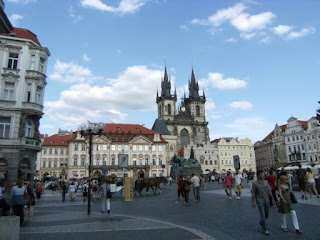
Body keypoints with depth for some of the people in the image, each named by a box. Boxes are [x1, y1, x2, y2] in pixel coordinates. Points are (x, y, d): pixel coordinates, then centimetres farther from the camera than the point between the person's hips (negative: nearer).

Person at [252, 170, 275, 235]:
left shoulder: (266, 182, 5)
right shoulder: (255, 183, -9)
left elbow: (269, 191, 10)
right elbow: (253, 193, -8)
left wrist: (272, 198, 7)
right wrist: (253, 202, -9)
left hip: (266, 201, 5)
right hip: (260, 201, -5)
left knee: (267, 215, 16)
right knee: (263, 215, -6)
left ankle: (261, 223, 41)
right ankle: (266, 229, 4)